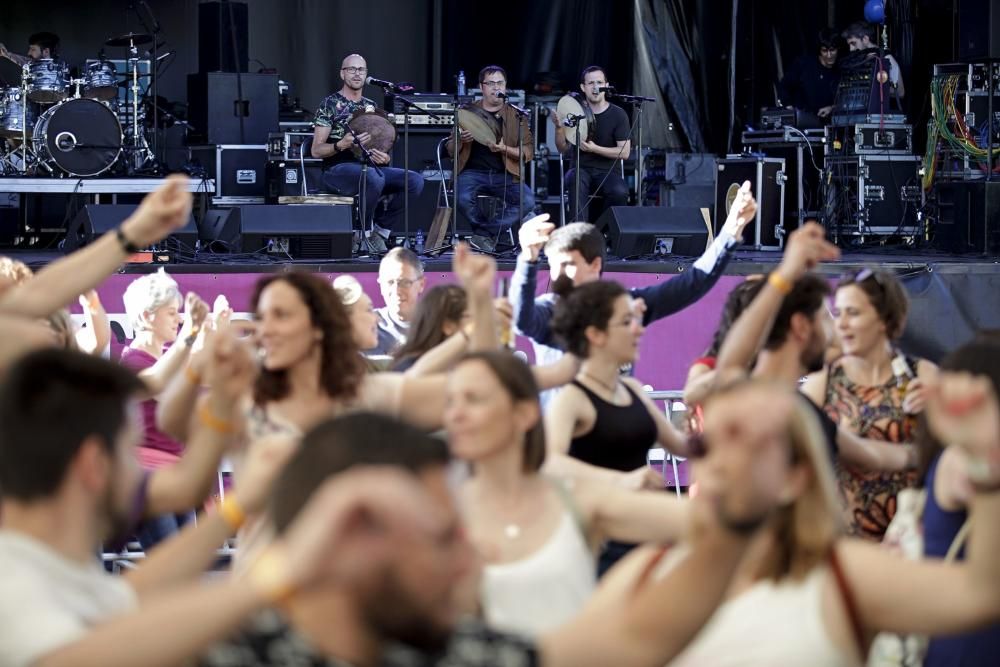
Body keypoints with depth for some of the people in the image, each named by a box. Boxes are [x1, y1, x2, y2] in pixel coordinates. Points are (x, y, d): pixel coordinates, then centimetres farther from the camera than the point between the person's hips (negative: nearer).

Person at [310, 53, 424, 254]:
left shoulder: (371, 107, 17)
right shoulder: (330, 104, -1)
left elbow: (381, 147, 21)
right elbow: (316, 150, -5)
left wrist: (385, 158, -4)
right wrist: (342, 145, -24)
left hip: (369, 166, 6)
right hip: (337, 169, -6)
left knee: (415, 180, -18)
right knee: (374, 178, -39)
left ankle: (378, 224, -4)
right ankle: (365, 230, -15)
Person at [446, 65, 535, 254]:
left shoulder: (516, 116, 10)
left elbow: (528, 153, 3)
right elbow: (450, 150, 12)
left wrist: (505, 149, -15)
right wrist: (462, 140, -12)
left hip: (505, 174, 1)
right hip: (473, 172, -1)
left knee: (527, 201, -28)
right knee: (464, 198, -34)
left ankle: (485, 234, -11)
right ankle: (490, 236, -5)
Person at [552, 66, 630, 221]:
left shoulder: (618, 114, -2)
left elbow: (624, 152, -6)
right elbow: (563, 149, 4)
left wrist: (594, 149, -19)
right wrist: (559, 128, -17)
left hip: (608, 171, -1)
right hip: (581, 169, 1)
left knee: (620, 192, -34)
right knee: (575, 181, -36)